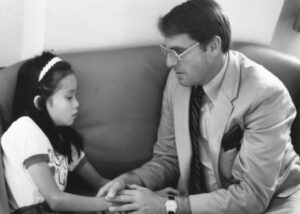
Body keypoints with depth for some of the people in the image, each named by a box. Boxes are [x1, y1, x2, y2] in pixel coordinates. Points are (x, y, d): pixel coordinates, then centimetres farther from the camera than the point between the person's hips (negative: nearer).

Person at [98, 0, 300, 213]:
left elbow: (252, 196, -23)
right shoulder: (178, 79, -7)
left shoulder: (266, 95, -24)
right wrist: (131, 179, -15)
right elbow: (168, 157, 5)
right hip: (201, 195, 5)